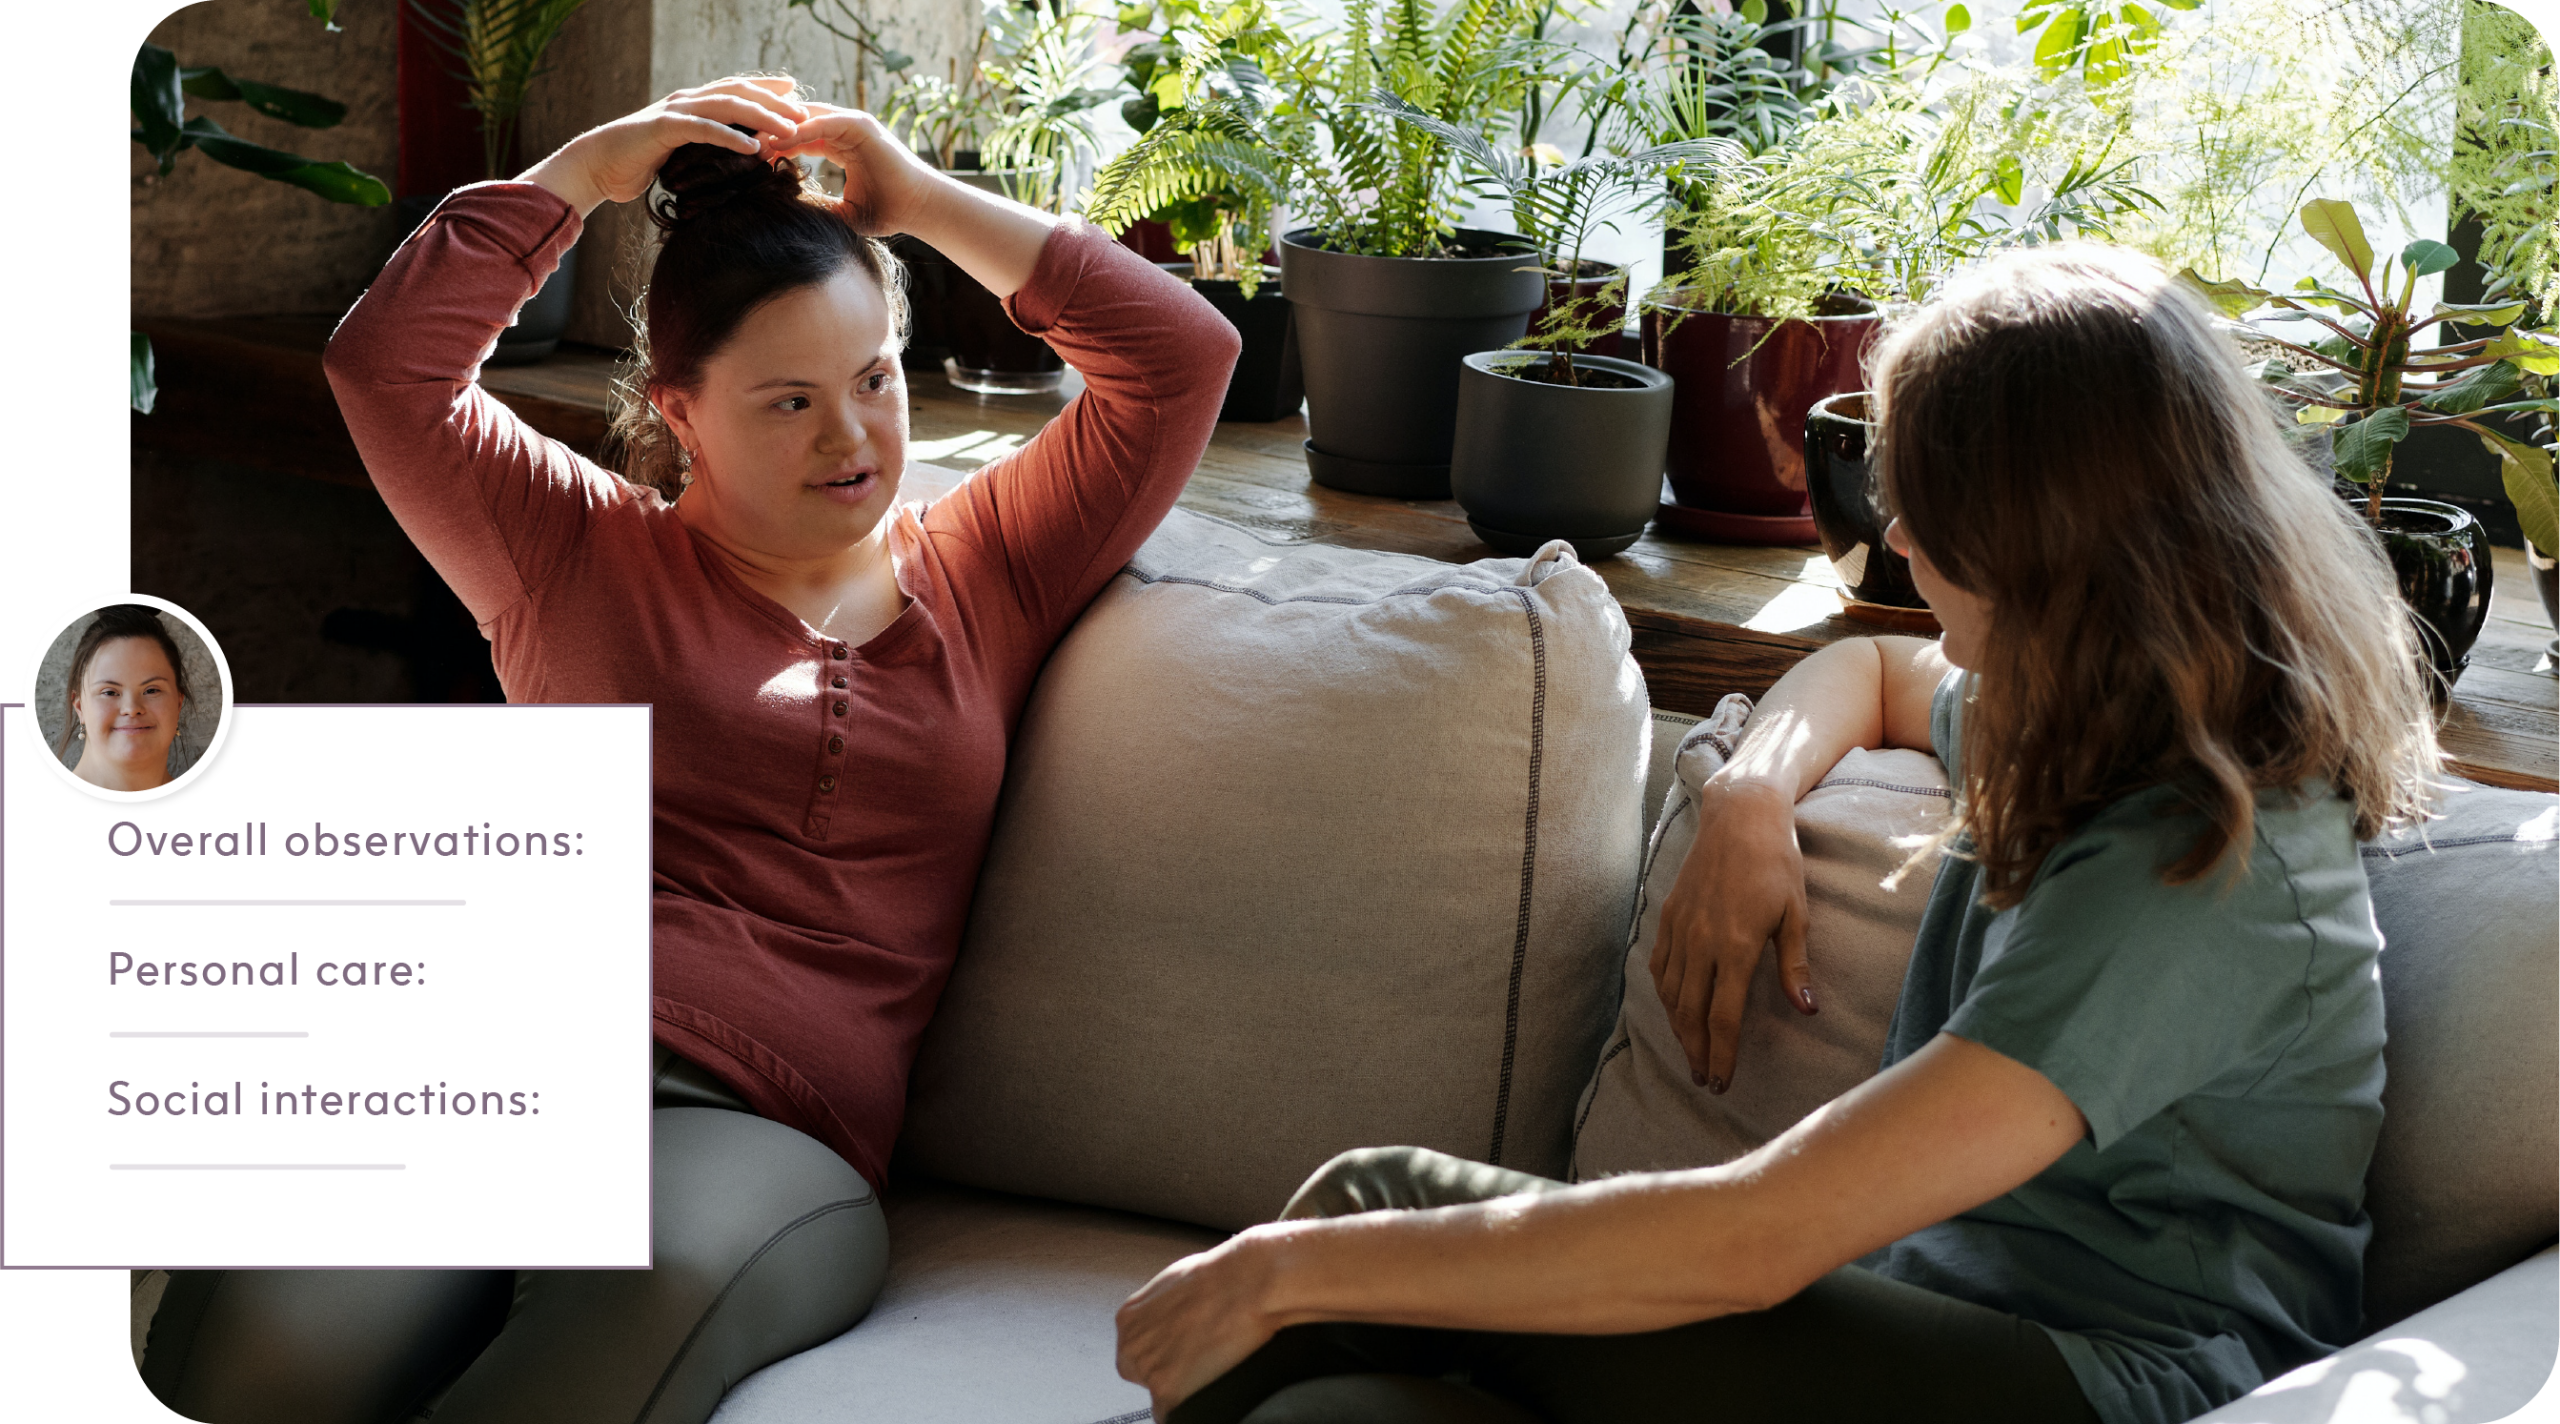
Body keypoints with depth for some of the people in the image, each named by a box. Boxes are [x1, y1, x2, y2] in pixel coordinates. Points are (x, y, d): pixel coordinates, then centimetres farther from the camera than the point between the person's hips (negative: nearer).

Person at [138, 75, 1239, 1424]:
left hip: (769, 1124, 1)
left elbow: (1181, 358, 18)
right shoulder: (584, 553, 22)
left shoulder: (981, 572, 23)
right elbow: (384, 361, 11)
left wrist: (921, 199, 19)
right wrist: (585, 169, 16)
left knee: (658, 1290, -41)